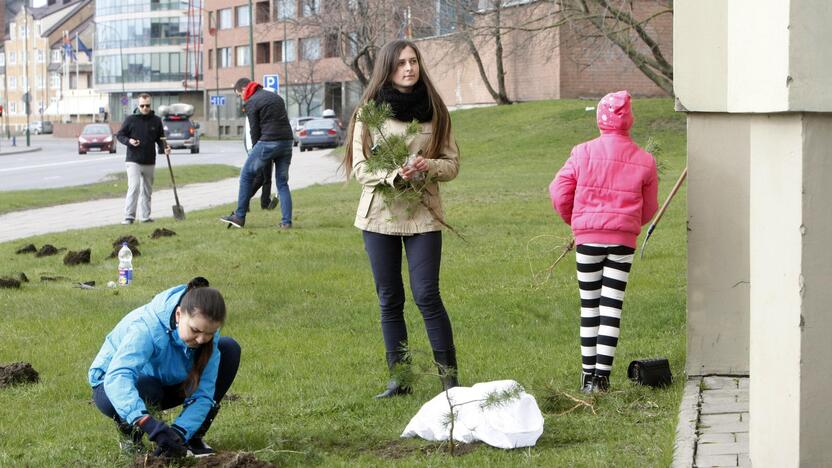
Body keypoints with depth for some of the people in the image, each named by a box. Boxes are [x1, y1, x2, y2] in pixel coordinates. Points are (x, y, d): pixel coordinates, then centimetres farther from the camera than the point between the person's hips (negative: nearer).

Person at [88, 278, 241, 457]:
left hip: (165, 381, 5)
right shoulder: (147, 328, -38)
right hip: (111, 385, -5)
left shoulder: (207, 330, -22)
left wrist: (180, 433, -41)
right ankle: (130, 434, -5)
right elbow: (117, 377, -54)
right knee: (145, 388, -42)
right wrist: (149, 424, -68)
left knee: (230, 349, -16)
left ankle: (193, 436, -5)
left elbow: (202, 393, -24)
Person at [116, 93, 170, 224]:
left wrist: (164, 148, -6)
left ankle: (146, 216, 20)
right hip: (133, 161, -4)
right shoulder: (130, 119, -3)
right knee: (134, 187, -16)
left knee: (147, 191, 11)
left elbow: (160, 138, 14)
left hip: (150, 162, 4)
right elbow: (119, 135, 4)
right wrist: (129, 141, -16)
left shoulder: (156, 120, 5)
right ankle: (129, 216, -15)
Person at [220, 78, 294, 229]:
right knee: (282, 182, 12)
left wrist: (255, 149, 9)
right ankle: (286, 222, 5)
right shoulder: (275, 96, 22)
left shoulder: (251, 102, -1)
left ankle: (239, 217, 8)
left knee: (246, 175, 7)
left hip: (268, 142, -7)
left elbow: (255, 130, -3)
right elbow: (283, 121, 18)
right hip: (287, 141, 7)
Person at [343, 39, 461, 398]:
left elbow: (452, 163, 6)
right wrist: (393, 174, -20)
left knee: (427, 295, -9)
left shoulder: (435, 111, 4)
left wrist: (429, 166, -15)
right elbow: (359, 167, -2)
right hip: (380, 214, 1)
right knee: (389, 300, 6)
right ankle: (398, 378, 14)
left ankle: (449, 376, 0)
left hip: (423, 214, -1)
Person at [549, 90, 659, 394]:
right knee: (612, 306, 3)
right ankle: (603, 374, -1)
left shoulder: (583, 153, -4)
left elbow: (559, 193, -2)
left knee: (589, 305, 9)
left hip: (588, 238, 0)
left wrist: (574, 220, 17)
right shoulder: (644, 161, 1)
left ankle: (588, 374, 11)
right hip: (624, 240, 0)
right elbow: (649, 209, 8)